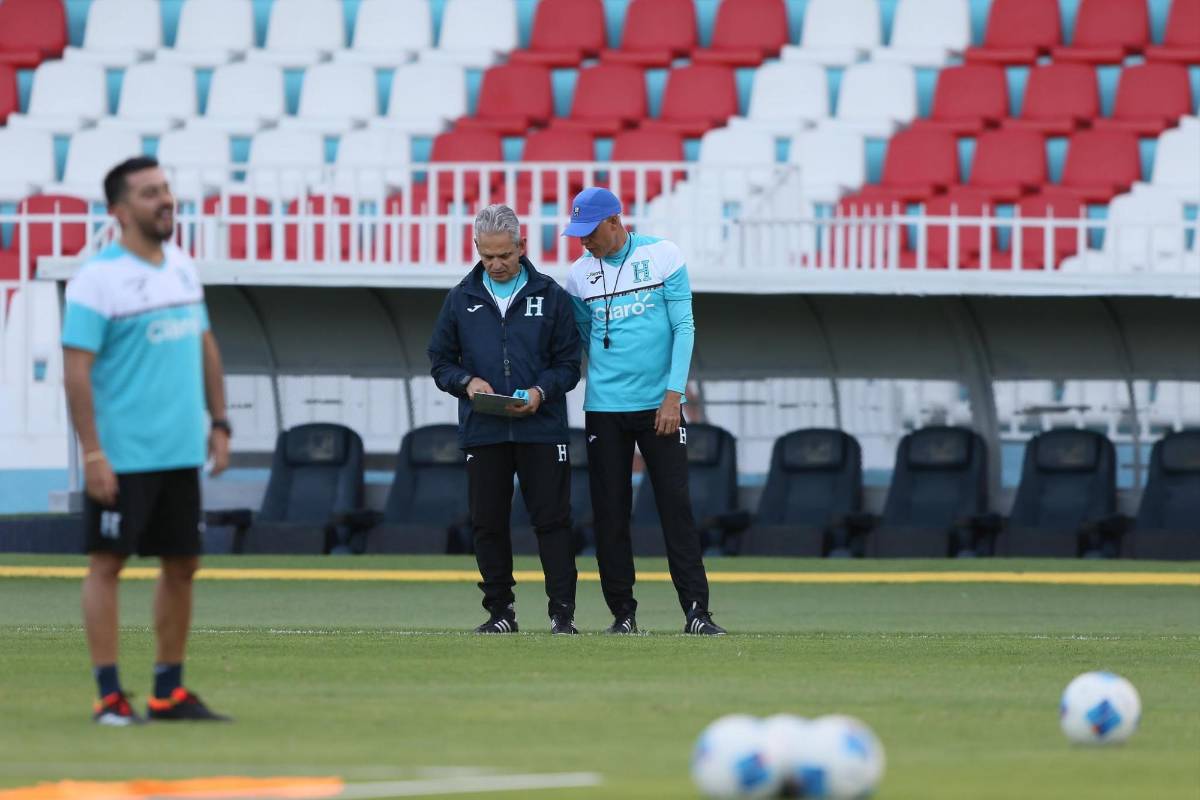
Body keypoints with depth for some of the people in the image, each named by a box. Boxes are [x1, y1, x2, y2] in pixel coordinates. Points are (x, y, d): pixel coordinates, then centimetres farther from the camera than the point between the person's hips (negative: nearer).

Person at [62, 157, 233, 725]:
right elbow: (76, 369, -15)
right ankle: (109, 695, 0)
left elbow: (205, 347, 19)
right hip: (123, 458, -7)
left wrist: (219, 423, 12)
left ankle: (169, 692, 18)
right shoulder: (97, 278, -12)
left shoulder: (181, 267, 10)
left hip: (181, 453, 8)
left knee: (182, 565, 10)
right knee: (107, 564, -2)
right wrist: (92, 453, -19)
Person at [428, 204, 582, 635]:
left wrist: (540, 392, -13)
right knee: (488, 523, 3)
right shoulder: (461, 300, 8)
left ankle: (563, 612, -2)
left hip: (541, 428, -2)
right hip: (482, 432, 2)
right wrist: (467, 382, -9)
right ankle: (500, 612, 12)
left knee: (552, 519, -4)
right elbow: (440, 361, 12)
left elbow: (569, 363, 5)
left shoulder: (551, 296, 4)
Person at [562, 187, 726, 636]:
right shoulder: (580, 275, 5)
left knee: (676, 505, -6)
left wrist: (673, 394, -11)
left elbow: (683, 327, -4)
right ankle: (623, 613, 9)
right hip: (604, 409, 3)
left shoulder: (663, 257, -3)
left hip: (659, 406, -3)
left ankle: (696, 611, -7)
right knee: (609, 512, 2)